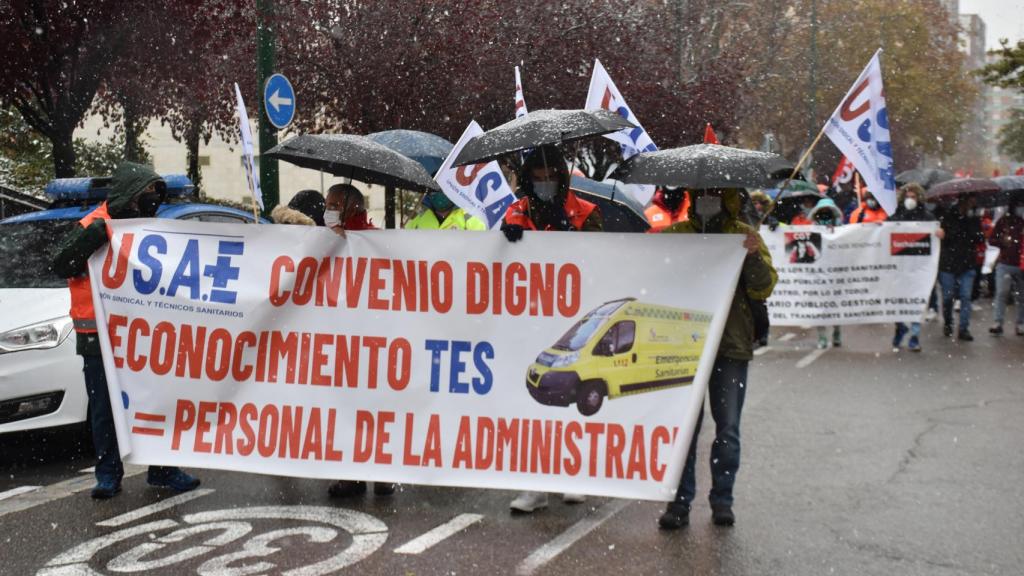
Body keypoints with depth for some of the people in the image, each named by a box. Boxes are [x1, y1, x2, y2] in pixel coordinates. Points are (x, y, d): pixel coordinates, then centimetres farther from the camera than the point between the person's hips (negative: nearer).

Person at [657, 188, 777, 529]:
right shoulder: (675, 234, 9)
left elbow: (764, 288, 0)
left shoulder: (744, 236, 6)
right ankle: (680, 501, 8)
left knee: (728, 429, 4)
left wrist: (753, 256, -18)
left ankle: (722, 500, 16)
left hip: (731, 346, 0)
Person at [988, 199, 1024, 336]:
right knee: (1001, 293, -5)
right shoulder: (1004, 221, 4)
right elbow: (991, 240, 7)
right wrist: (1003, 242, -12)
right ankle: (998, 323, -2)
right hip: (1005, 264, 0)